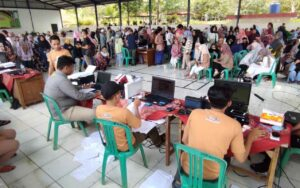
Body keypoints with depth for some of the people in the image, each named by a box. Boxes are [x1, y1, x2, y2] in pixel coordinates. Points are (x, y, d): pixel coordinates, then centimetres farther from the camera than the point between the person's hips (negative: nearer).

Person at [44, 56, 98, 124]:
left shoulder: (53, 76, 5)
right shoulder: (61, 80, -27)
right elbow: (78, 96, -25)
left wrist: (82, 87, 15)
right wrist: (94, 95, -13)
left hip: (57, 109, 11)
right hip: (62, 112, -11)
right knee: (93, 113, -15)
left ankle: (81, 120, 26)